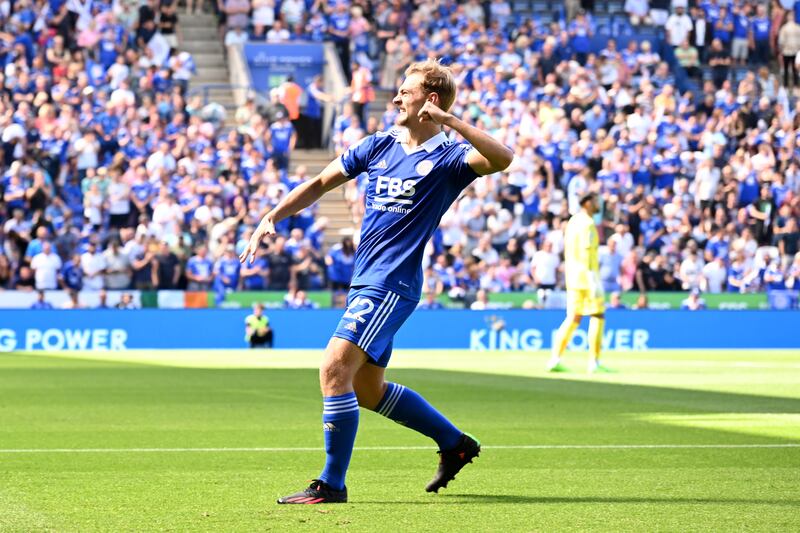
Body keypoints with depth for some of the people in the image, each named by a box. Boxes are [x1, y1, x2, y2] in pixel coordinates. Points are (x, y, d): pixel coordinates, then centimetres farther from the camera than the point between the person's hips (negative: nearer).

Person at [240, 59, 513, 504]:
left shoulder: (448, 158, -7)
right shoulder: (379, 146, 12)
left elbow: (502, 158, -27)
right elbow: (320, 184, 20)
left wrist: (449, 121, -31)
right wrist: (271, 219, 11)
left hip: (392, 284, -8)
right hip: (366, 281, 9)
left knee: (335, 369, -18)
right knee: (368, 390, 16)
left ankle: (332, 484, -11)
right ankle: (455, 443, 32)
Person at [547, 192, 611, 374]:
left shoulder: (573, 221, 16)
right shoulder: (587, 223, -12)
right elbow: (587, 252, -20)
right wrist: (593, 281, -23)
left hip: (572, 275, 9)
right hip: (587, 274, -9)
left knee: (573, 318, 9)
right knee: (597, 316, -3)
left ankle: (555, 359, 2)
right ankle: (594, 362, -4)